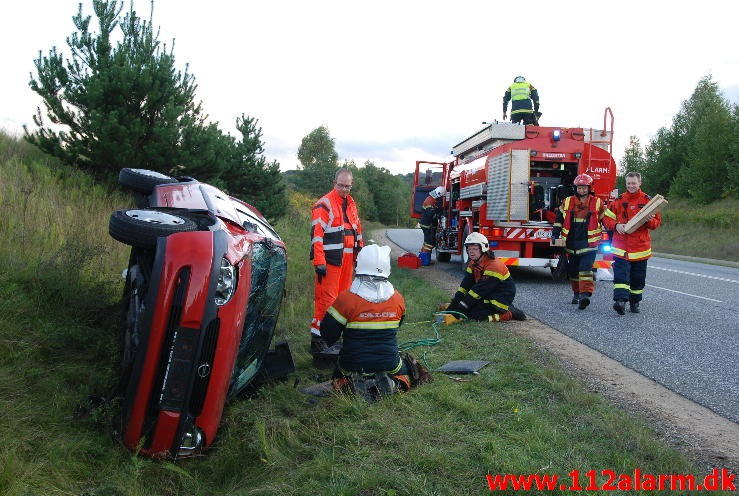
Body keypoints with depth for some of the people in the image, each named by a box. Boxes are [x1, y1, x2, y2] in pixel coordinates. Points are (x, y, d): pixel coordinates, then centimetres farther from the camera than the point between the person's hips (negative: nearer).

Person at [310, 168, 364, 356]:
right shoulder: (324, 204, -9)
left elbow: (357, 230, 24)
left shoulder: (351, 204, 16)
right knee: (326, 298, -9)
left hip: (347, 259, 8)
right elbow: (316, 235, -14)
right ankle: (317, 337, -3)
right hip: (330, 260, -8)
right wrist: (319, 263, -19)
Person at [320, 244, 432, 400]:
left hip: (354, 365, -2)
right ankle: (394, 384, 3)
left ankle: (349, 384, 1)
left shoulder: (346, 299, -20)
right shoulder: (397, 298, -8)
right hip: (389, 363, 2)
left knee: (339, 374, 32)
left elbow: (328, 333, -11)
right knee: (405, 368, 34)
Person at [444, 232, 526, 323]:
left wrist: (459, 310, -29)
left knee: (475, 314, -22)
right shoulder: (472, 264, 2)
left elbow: (479, 290, -29)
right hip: (488, 296, 9)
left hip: (500, 300, -9)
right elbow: (465, 286, -3)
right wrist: (453, 305, -16)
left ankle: (509, 313, -6)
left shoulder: (493, 266, -26)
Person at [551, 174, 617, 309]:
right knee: (573, 271, 13)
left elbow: (608, 219, 6)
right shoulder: (567, 202, 7)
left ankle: (585, 294, -26)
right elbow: (559, 218, 15)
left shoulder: (598, 203, 2)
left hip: (589, 244, -3)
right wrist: (555, 233, 9)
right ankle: (576, 293, 29)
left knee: (585, 268, -19)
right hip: (571, 243, 4)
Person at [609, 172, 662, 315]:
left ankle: (635, 302, 24)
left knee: (638, 276, 10)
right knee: (621, 273, -14)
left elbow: (657, 222, 5)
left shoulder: (647, 200, 3)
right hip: (621, 245, -1)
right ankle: (620, 300, -22)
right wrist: (616, 225, -11)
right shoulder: (619, 200, 5)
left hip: (640, 245, 1)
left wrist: (650, 221, -17)